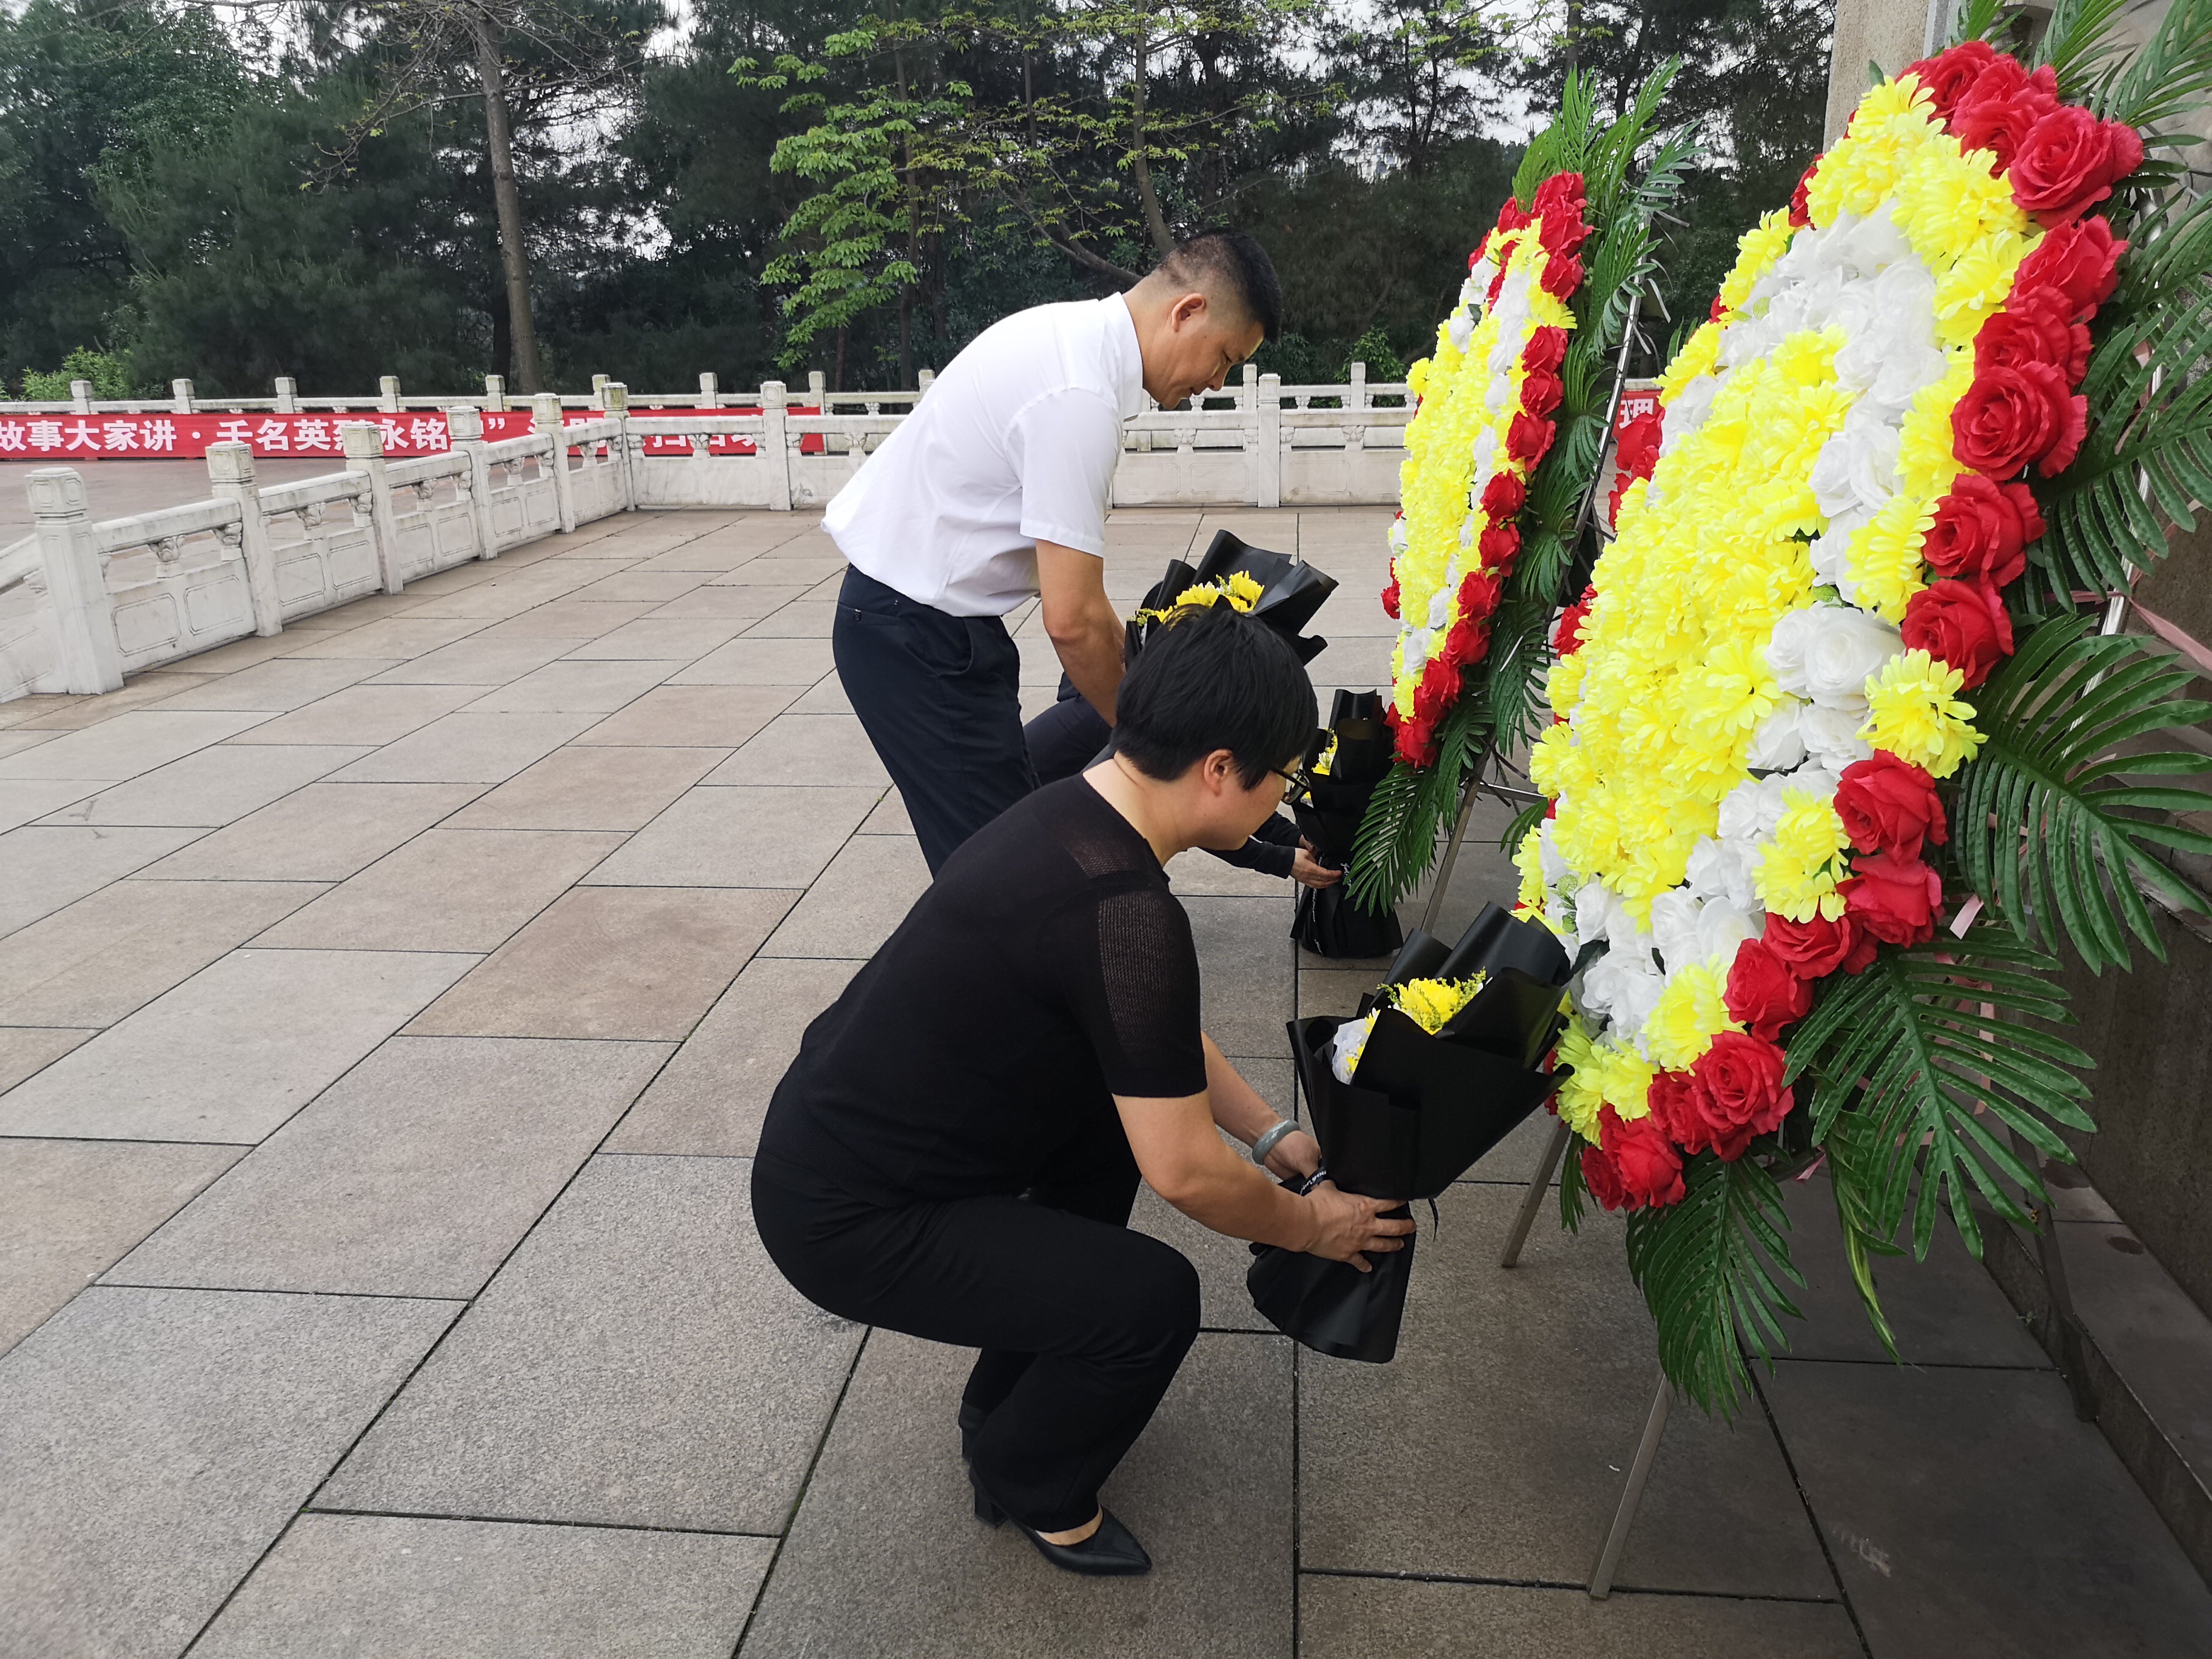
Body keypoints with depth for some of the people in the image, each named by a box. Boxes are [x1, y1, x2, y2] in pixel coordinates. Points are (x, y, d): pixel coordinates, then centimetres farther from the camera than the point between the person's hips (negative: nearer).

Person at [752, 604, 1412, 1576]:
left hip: (833, 1119, 10)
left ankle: (1009, 1396, 30)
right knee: (1154, 1301, -15)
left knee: (1128, 1097, 17)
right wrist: (1307, 1225, -1)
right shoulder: (1129, 914, -29)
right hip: (845, 1220, -10)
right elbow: (1186, 1173, -20)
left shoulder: (1075, 811, 0)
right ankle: (1025, 1480, 18)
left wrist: (1272, 1136, 14)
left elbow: (1159, 1031, 15)